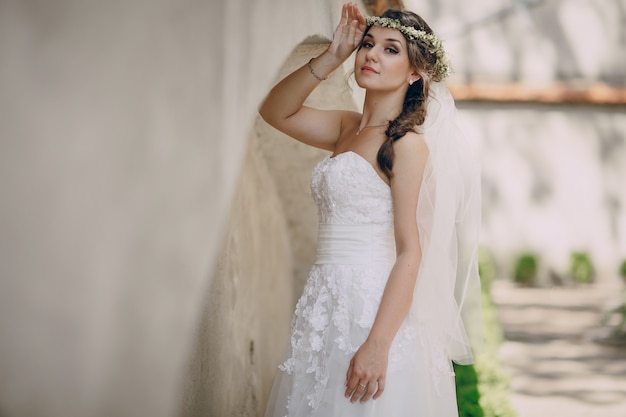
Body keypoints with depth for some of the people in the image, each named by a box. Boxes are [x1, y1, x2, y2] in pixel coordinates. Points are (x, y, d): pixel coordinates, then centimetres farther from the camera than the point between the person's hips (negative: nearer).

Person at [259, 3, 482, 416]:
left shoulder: (407, 143, -11)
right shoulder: (348, 128, 10)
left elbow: (410, 252, -16)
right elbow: (275, 110, 17)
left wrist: (377, 345, -24)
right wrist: (332, 56, 5)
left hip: (372, 308, -7)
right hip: (328, 307, 7)